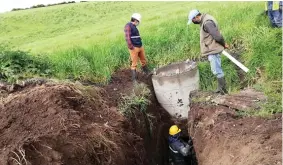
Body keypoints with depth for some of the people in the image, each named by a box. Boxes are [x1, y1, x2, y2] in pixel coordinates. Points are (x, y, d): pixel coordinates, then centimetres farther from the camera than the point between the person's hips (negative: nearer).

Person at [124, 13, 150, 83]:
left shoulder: (134, 27, 17)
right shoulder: (128, 26, -11)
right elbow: (127, 37, -19)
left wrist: (140, 45, 18)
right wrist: (131, 47, -21)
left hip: (140, 47, 9)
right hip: (134, 48, -8)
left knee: (144, 61, 18)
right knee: (134, 64, -2)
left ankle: (147, 73, 36)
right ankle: (134, 79, 7)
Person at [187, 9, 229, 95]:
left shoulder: (207, 23, -23)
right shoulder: (204, 21, 10)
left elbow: (217, 36, -27)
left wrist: (224, 44, -11)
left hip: (213, 50, -10)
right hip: (212, 50, 10)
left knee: (216, 70, -2)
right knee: (217, 69, 17)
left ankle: (223, 89, 10)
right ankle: (221, 87, 28)